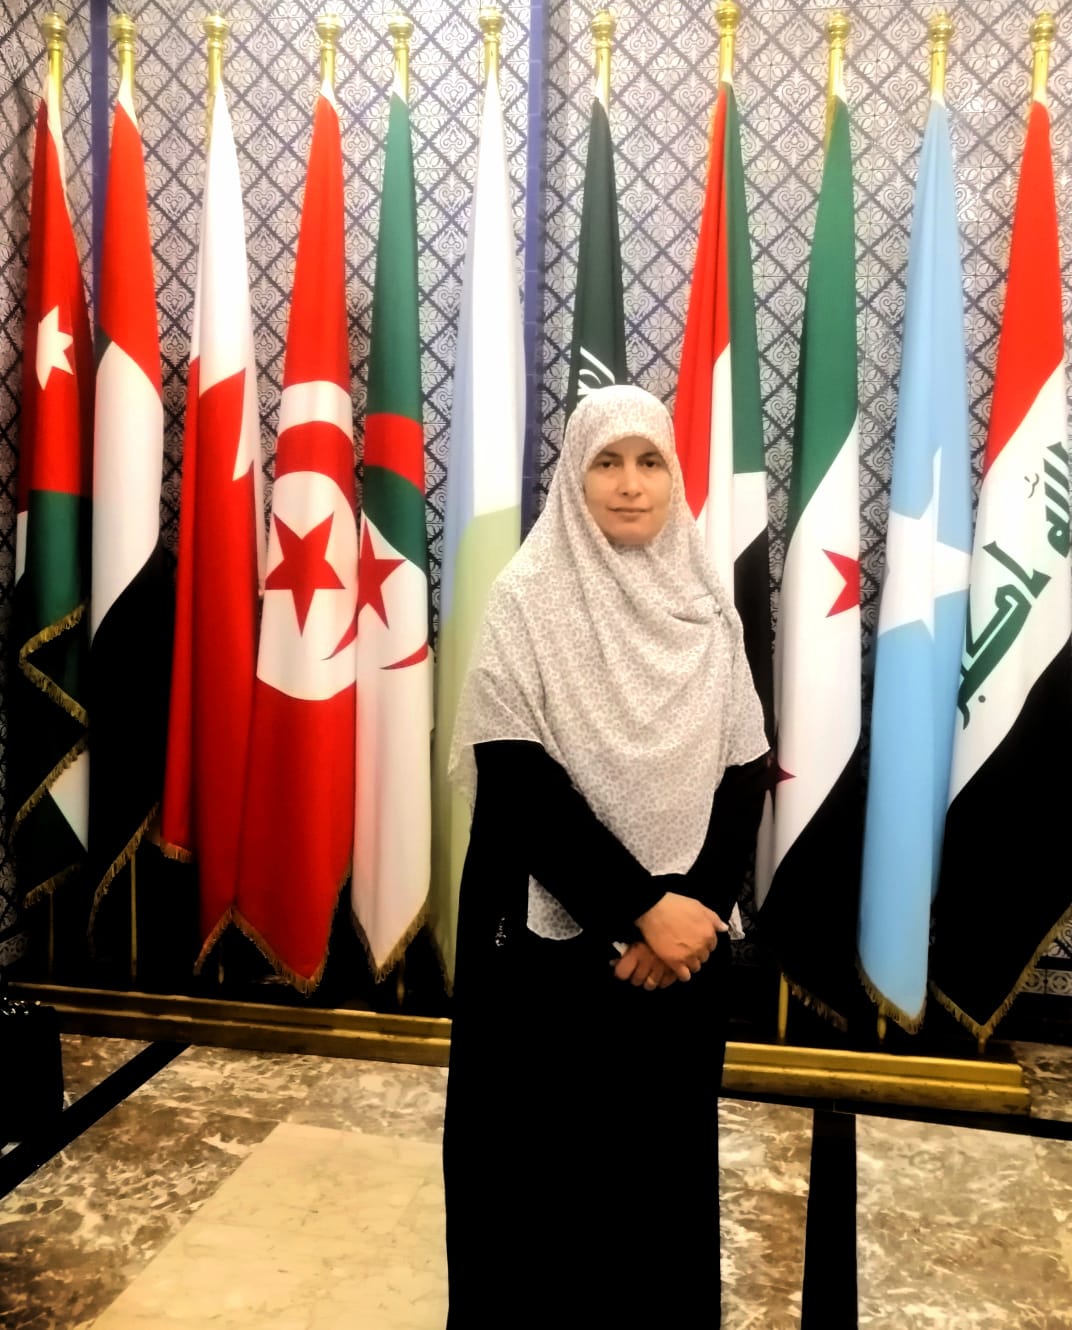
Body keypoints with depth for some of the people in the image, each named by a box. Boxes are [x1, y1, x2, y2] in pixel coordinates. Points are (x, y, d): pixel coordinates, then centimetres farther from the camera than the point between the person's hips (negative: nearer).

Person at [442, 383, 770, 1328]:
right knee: (543, 1152, 9)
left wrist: (693, 905, -13)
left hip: (683, 932, 3)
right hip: (554, 931, -3)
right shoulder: (529, 599, -8)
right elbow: (516, 781, -14)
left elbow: (747, 777, 1)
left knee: (665, 1148, 15)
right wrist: (642, 908, -16)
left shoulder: (706, 609, 2)